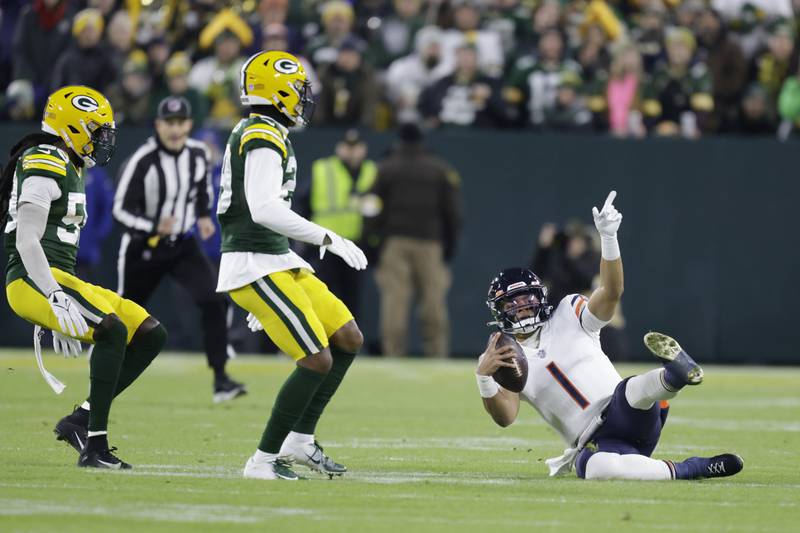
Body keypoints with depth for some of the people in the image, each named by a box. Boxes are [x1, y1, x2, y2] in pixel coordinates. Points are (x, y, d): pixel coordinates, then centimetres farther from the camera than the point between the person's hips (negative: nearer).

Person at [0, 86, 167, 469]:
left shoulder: (69, 171, 22)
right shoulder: (44, 166, -10)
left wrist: (63, 315, 25)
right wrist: (57, 299, -28)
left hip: (60, 282, 10)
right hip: (35, 281, -10)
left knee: (151, 335, 3)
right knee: (112, 331, -30)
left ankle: (81, 420, 2)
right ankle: (95, 446, -27)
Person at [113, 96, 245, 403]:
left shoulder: (198, 154, -5)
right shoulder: (143, 161, -22)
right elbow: (121, 210, -19)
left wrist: (204, 215, 0)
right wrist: (154, 227, -35)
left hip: (183, 245, 3)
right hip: (143, 248, -3)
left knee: (213, 302, -18)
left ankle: (220, 380, -17)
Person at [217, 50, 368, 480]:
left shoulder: (251, 134, 17)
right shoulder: (265, 140, -15)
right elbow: (264, 210, -28)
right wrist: (327, 239, -24)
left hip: (278, 263, 10)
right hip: (257, 266, -10)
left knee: (349, 339, 10)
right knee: (318, 361, -12)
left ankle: (299, 440, 14)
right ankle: (264, 459, -4)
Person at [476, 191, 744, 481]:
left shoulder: (568, 315, 12)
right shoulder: (501, 358, 13)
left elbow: (611, 291, -6)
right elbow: (505, 416, -1)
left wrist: (608, 237, -21)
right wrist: (484, 378, -19)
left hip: (623, 416, 1)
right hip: (593, 445, -1)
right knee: (595, 468, -39)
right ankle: (692, 469, -33)